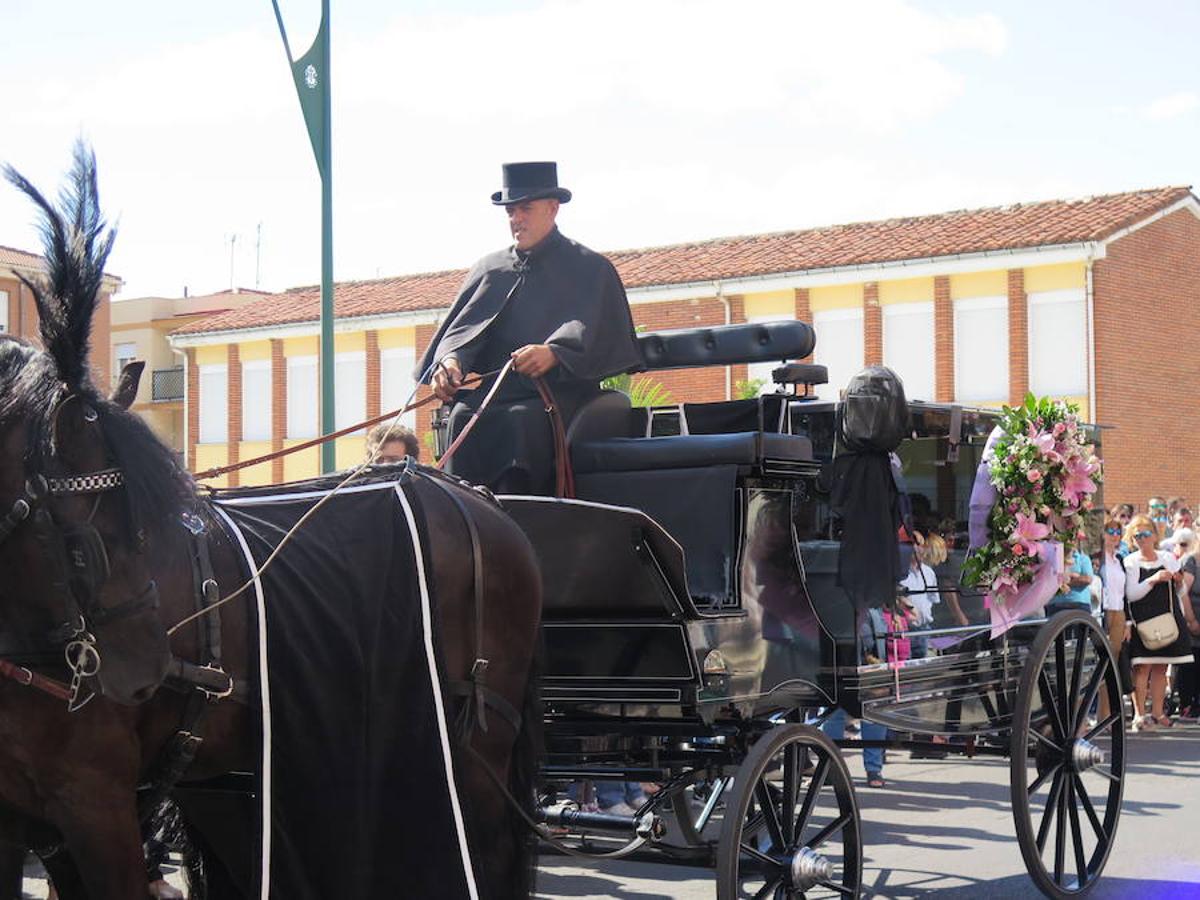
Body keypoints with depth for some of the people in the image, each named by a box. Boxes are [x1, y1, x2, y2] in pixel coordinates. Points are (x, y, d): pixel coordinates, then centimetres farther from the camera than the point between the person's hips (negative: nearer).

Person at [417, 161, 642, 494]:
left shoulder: (590, 268, 12)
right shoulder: (488, 269, 26)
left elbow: (589, 329, -5)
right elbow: (463, 326, 14)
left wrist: (553, 353, -27)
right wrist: (451, 360, -10)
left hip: (560, 391, -3)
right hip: (489, 393, 4)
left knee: (523, 419, -37)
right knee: (462, 418, -31)